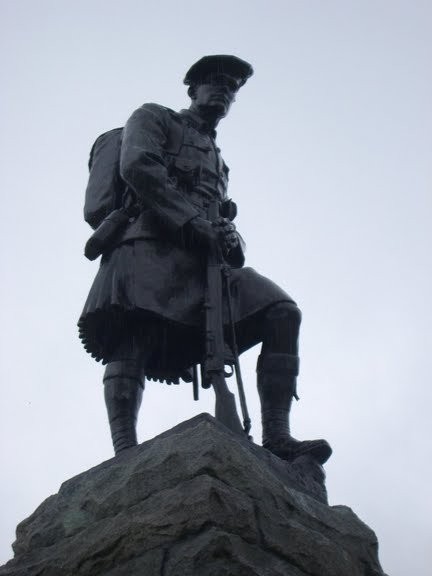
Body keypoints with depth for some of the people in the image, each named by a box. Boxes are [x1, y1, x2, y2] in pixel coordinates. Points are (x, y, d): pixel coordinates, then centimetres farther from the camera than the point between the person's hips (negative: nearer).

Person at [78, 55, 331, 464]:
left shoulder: (217, 158, 39)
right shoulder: (153, 118, 20)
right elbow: (137, 167, -3)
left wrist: (230, 238, -2)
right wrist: (195, 222, -13)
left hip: (202, 260, 6)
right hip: (149, 245, -6)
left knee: (283, 312, -13)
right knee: (133, 337, -28)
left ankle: (276, 438, -24)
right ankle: (125, 453, -43)